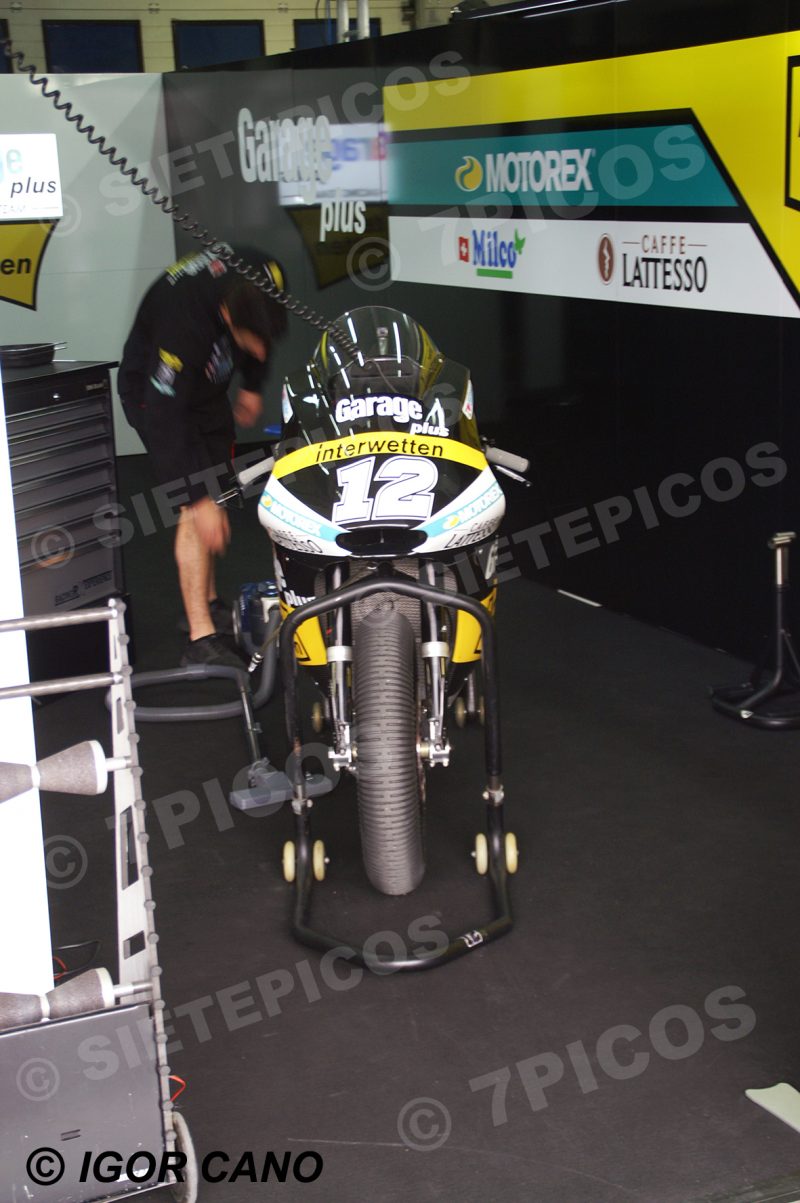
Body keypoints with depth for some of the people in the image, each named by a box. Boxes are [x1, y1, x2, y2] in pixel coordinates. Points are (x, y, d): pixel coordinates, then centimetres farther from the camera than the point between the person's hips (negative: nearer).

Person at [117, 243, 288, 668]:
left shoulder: (265, 278, -23)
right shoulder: (184, 321, -41)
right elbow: (164, 421, -36)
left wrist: (252, 385, 12)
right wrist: (199, 501, -36)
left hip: (208, 383, 7)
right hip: (154, 390, -7)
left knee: (215, 497, 14)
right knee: (196, 511, -18)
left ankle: (208, 604, 31)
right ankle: (201, 640, -17)